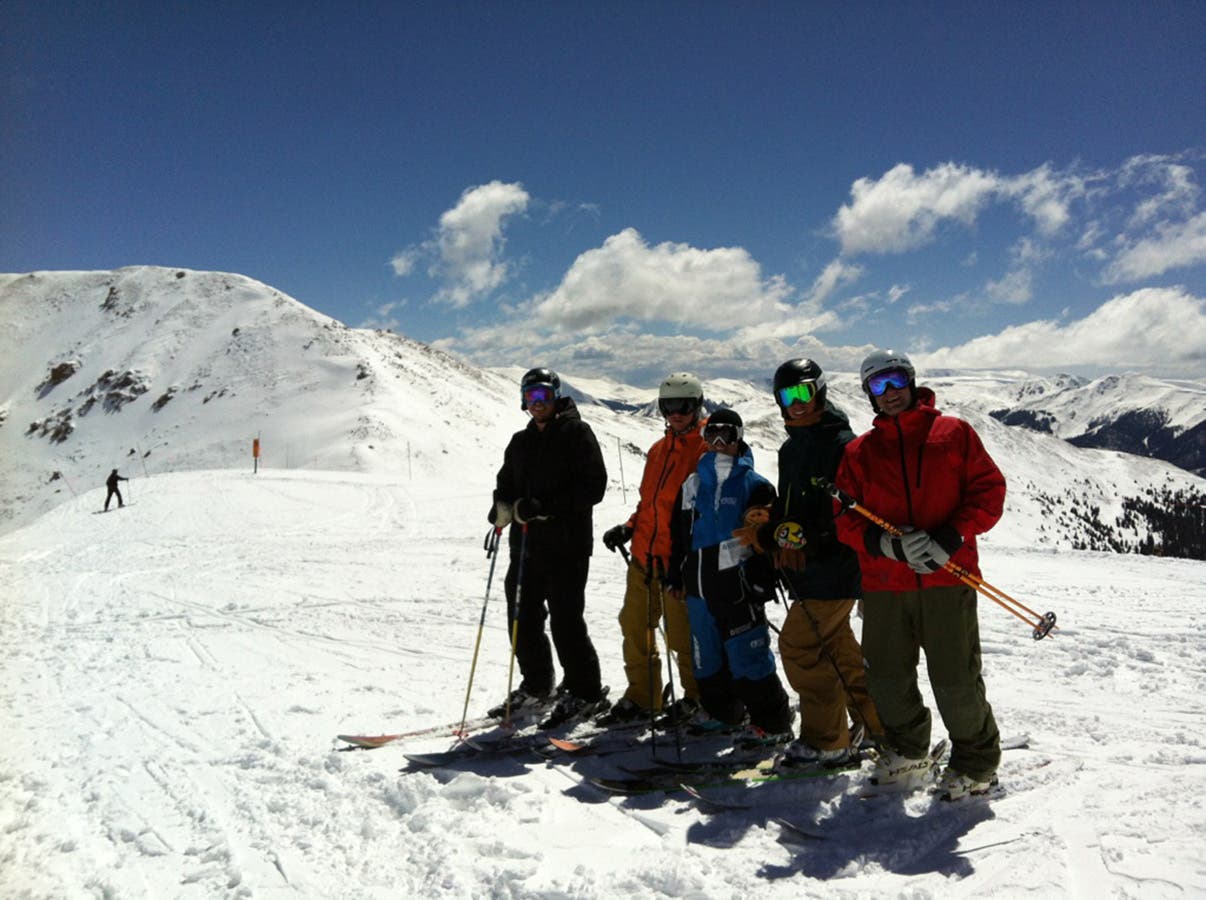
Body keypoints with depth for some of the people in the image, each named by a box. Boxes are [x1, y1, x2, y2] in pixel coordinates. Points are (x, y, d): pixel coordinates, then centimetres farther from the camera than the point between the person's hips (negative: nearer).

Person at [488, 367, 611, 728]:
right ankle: (536, 688, 27)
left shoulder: (577, 433, -3)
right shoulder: (521, 442, 18)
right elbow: (506, 484, 21)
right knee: (522, 618, 10)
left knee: (565, 620, -5)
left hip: (566, 545, -7)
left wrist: (548, 506, -21)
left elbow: (593, 486, -11)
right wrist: (504, 507, -3)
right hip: (526, 543, 7)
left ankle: (585, 693, 11)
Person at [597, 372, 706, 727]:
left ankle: (697, 695, 23)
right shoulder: (659, 449, 16)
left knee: (680, 635, 1)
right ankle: (641, 697, 25)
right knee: (634, 626, 11)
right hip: (644, 555, 7)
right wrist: (629, 528, 7)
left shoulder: (709, 448, -7)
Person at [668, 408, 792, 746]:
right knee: (707, 656, 12)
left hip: (738, 585, -5)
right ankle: (721, 714, 29)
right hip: (699, 587, 6)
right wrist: (675, 574, 16)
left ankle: (773, 723, 5)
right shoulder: (693, 484, 13)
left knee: (747, 656, -8)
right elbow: (679, 532, 19)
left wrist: (762, 582, -10)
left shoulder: (754, 485, -1)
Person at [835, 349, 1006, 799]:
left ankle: (976, 763, 24)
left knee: (955, 678, 0)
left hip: (946, 578, -2)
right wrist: (884, 543, -14)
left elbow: (989, 488, 1)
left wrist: (952, 537, -13)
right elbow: (845, 518, 6)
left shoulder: (954, 433, 5)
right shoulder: (859, 452, 10)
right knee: (887, 676, 10)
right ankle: (907, 752, 35)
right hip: (884, 584, 3)